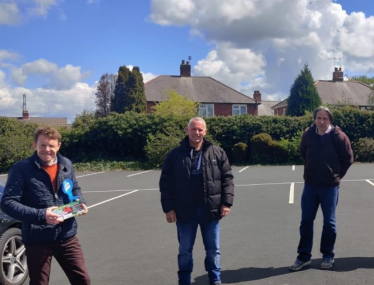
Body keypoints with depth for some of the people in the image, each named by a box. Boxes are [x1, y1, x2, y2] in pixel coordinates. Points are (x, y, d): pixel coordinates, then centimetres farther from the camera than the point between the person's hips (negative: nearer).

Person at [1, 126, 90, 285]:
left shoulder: (66, 165, 4)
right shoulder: (21, 169, -12)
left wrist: (79, 202, -3)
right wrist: (40, 215, -27)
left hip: (67, 237, 4)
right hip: (37, 240, -4)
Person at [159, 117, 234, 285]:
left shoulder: (217, 153, 2)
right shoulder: (175, 154, -1)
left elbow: (227, 178, 3)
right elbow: (166, 183, 0)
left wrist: (227, 202, -5)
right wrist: (168, 208, -5)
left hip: (210, 210, 1)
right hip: (185, 211, 0)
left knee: (213, 250, 12)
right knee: (185, 250, 12)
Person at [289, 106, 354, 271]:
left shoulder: (338, 136, -12)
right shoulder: (308, 134, -3)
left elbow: (348, 159, 0)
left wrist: (338, 175, 1)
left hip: (330, 186, -3)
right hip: (310, 185, 3)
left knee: (329, 222, 8)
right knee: (306, 221, 7)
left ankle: (328, 255, 23)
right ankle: (304, 256, 17)